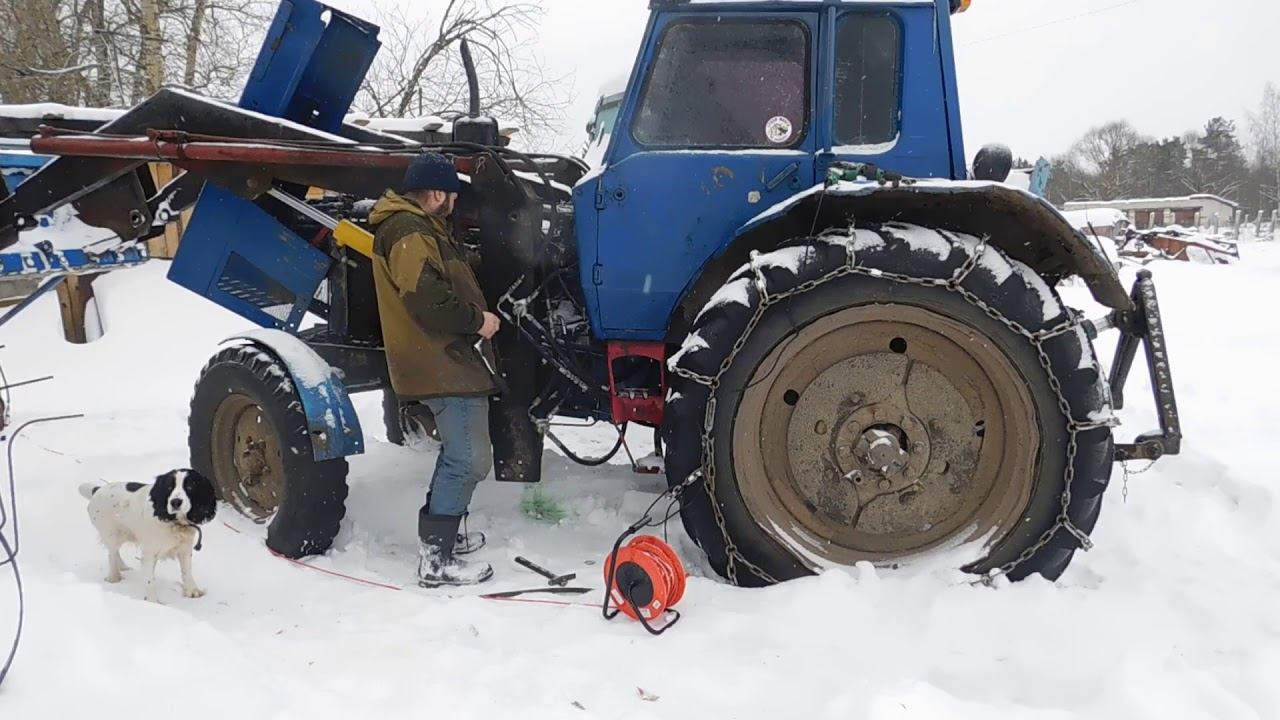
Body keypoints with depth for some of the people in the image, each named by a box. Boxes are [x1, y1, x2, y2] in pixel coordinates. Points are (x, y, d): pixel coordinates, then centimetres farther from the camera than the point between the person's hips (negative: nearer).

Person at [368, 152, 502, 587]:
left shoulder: (416, 226, 21)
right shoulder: (409, 230, -15)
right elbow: (425, 294, -26)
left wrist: (474, 316, 17)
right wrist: (476, 319, -16)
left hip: (450, 360, 11)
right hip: (446, 365, -11)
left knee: (459, 455, 22)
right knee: (469, 460, -11)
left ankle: (439, 535, 35)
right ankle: (436, 562, -7)